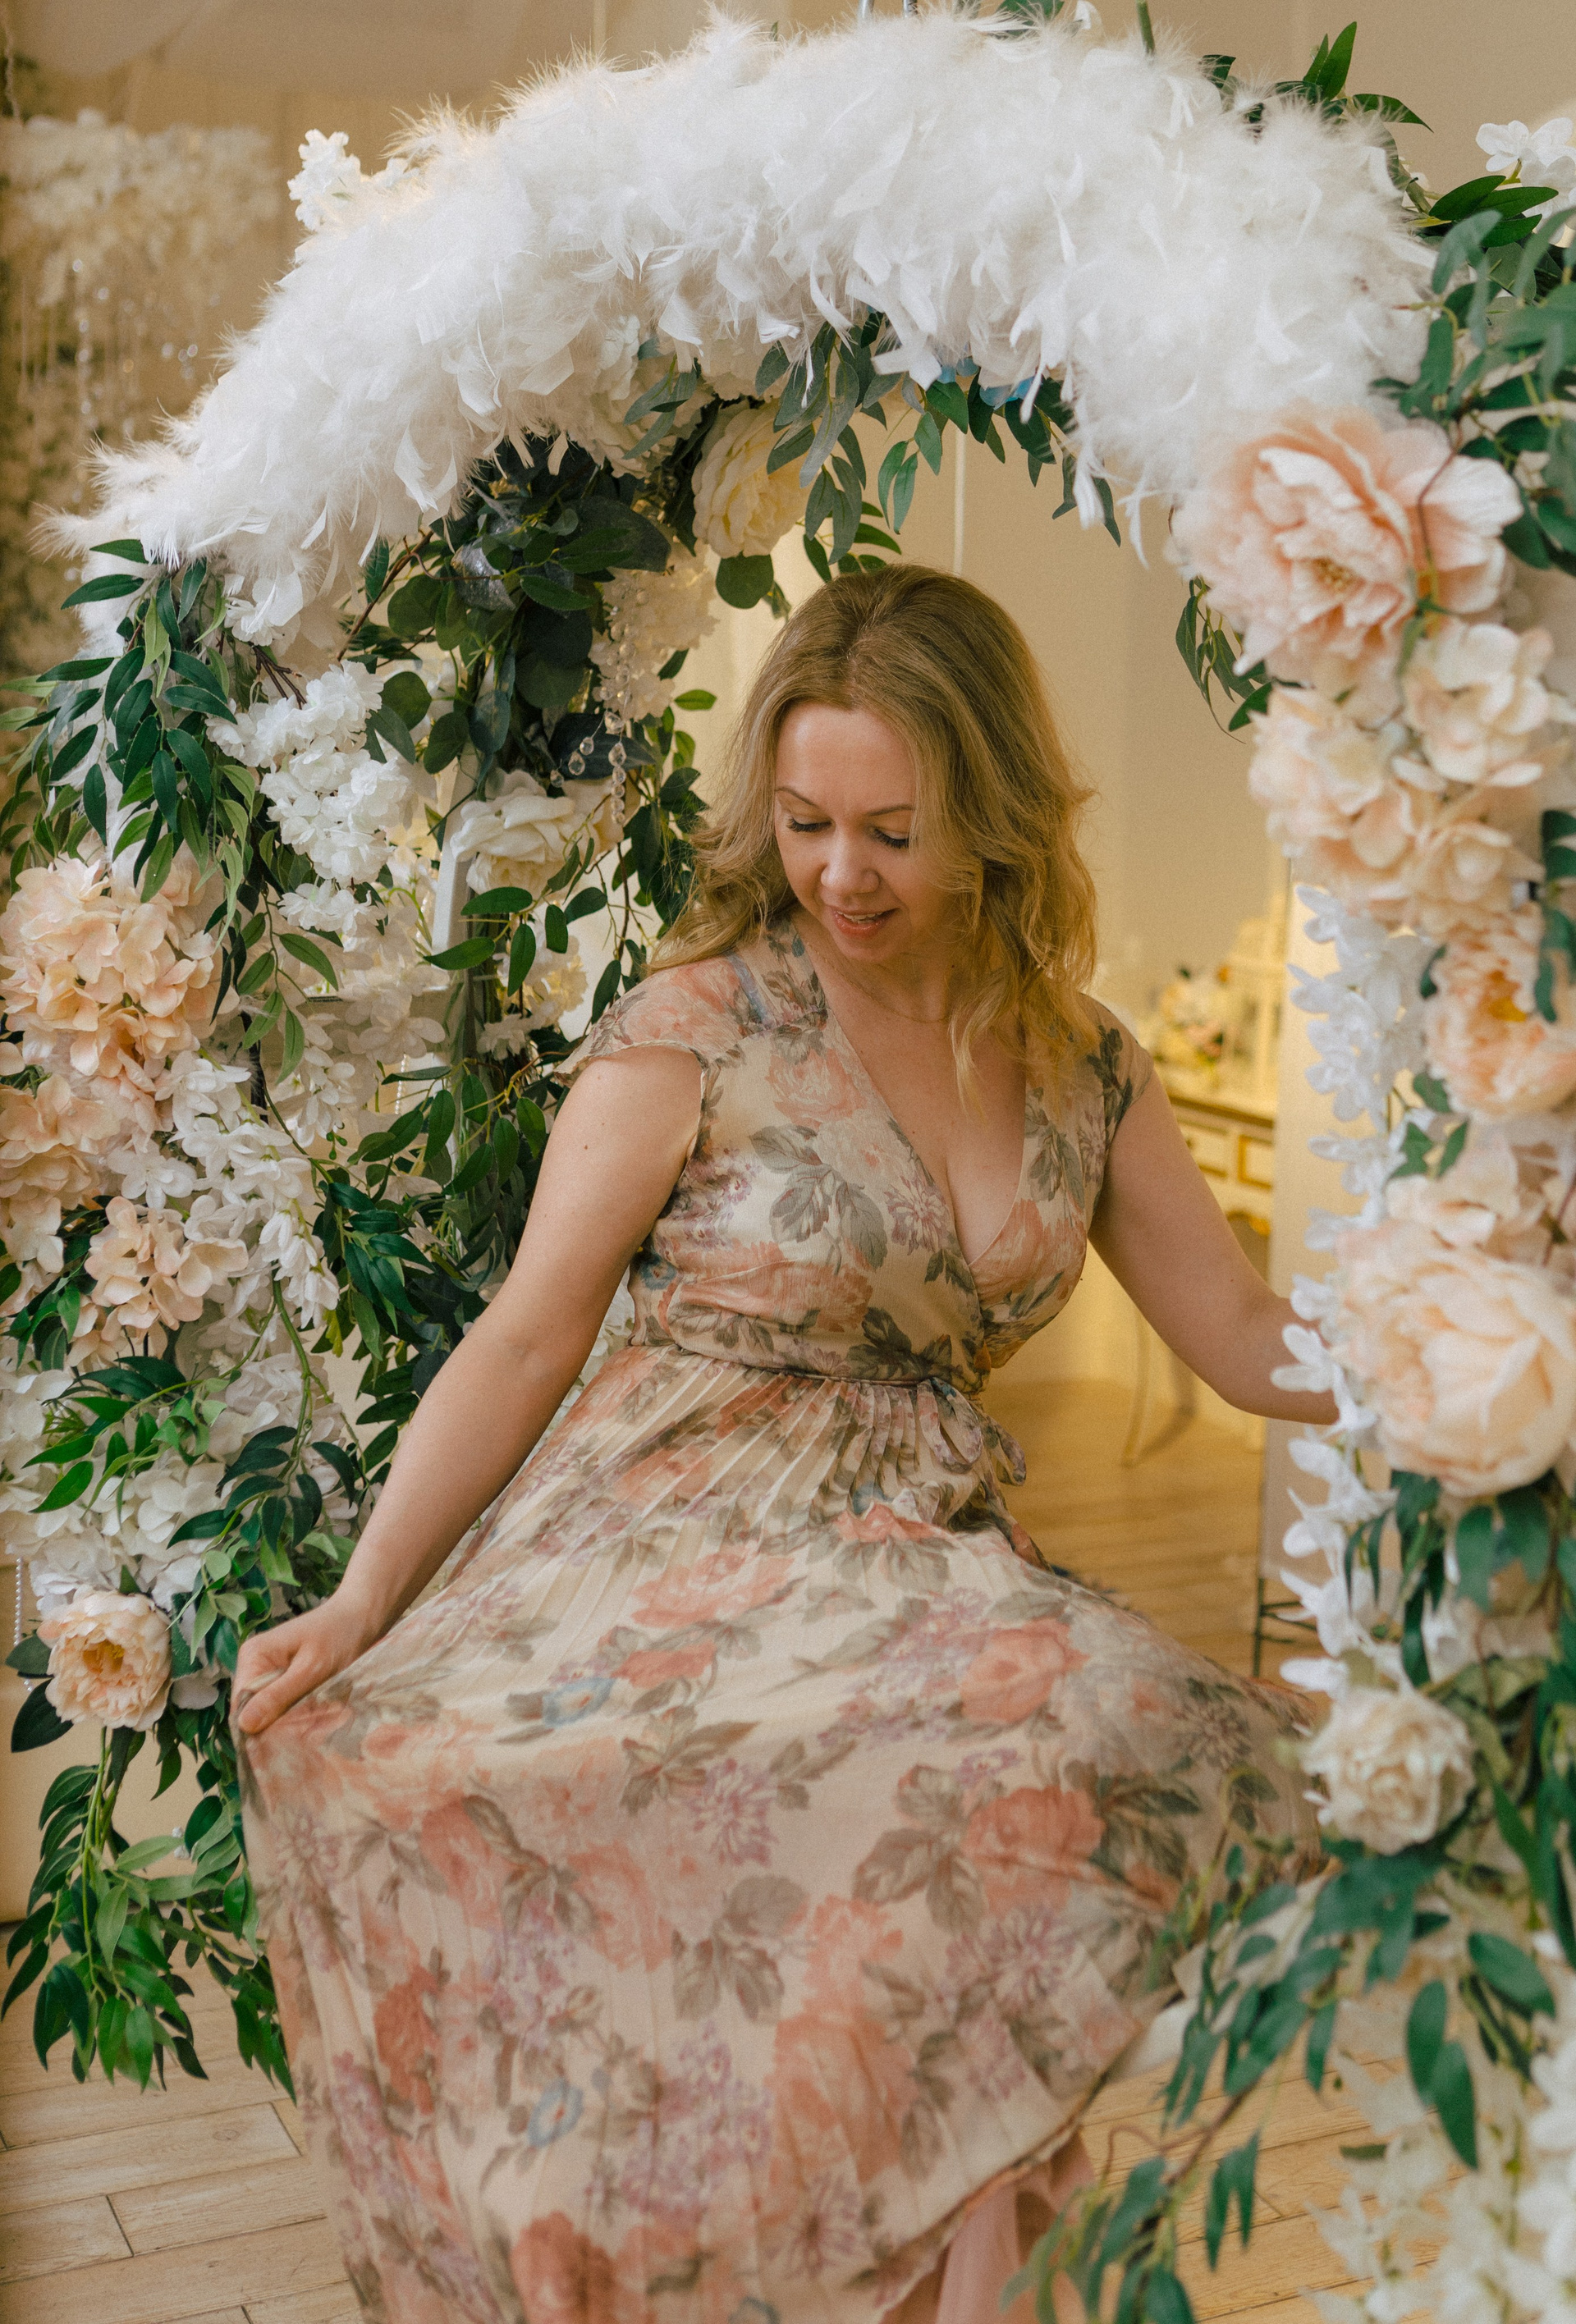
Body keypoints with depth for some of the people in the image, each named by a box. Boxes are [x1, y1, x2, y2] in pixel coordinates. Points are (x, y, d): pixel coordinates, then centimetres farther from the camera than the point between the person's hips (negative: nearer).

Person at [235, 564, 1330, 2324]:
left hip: (923, 1564, 5)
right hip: (674, 1544, -4)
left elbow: (1252, 1345, 13)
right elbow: (527, 1340, -3)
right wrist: (359, 1606, -9)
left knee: (1096, 1728, -27)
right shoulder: (699, 1027, -3)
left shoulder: (1081, 1069, 10)